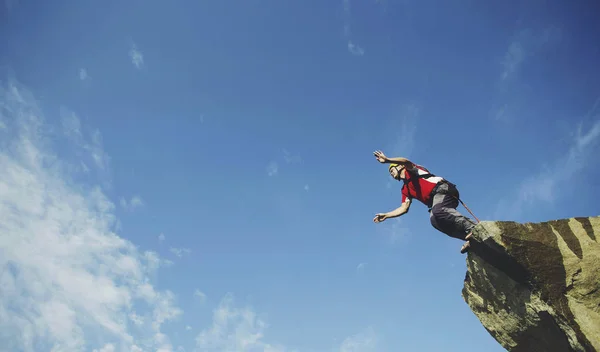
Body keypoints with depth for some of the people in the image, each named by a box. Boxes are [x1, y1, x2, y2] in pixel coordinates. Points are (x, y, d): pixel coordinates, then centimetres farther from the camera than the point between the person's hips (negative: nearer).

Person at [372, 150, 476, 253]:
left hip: (442, 188, -7)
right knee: (435, 220, -19)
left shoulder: (410, 170, 13)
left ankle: (472, 227, -40)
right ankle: (470, 238, -28)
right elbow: (404, 208, 26)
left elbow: (405, 161, -12)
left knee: (437, 211, -34)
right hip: (436, 198, 7)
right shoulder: (405, 190, 31)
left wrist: (387, 160, -25)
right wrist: (386, 215, 23)